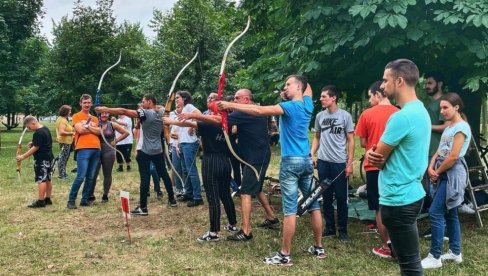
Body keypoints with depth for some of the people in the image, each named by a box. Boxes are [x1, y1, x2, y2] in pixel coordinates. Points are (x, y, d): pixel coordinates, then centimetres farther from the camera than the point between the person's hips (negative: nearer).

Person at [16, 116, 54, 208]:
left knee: (41, 180, -7)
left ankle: (40, 201, -5)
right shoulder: (46, 129, 12)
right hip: (48, 158, 10)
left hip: (41, 159, -10)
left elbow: (35, 147, -19)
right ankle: (47, 199, 18)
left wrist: (23, 156, -16)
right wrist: (33, 143, 12)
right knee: (47, 179, 12)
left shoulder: (38, 133, -18)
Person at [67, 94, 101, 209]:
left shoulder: (94, 118, 20)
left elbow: (99, 132, 5)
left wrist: (87, 126, -6)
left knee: (90, 177, 7)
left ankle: (85, 200, 15)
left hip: (96, 149, 6)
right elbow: (80, 130, -10)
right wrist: (93, 129, 2)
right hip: (83, 149, -5)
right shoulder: (77, 116, 5)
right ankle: (71, 200, 1)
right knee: (80, 177, -10)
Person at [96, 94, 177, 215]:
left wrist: (106, 109, -18)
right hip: (158, 151, 6)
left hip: (145, 152, -6)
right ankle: (172, 200, 25)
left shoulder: (146, 113, -15)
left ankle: (143, 207, -3)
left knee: (145, 179, -5)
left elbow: (124, 111, -20)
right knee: (164, 174, 16)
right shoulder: (161, 113, 3)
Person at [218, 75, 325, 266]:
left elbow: (259, 111, -21)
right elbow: (307, 86, 32)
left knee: (290, 209, -6)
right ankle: (318, 248, 22)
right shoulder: (307, 104, 10)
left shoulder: (290, 107, -11)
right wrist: (286, 97, 15)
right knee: (314, 205, 11)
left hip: (291, 161, -8)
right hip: (306, 160, 8)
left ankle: (285, 255, -1)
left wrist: (231, 105, -17)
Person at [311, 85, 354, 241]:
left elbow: (350, 141, -3)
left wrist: (350, 163, -8)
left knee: (341, 197, 4)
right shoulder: (320, 116, 6)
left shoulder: (345, 116, -5)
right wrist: (311, 154, 2)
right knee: (326, 197, 10)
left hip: (340, 163, -3)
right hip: (323, 162, 4)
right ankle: (330, 228, 22)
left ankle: (342, 229, 17)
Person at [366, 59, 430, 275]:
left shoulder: (402, 117, -23)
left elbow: (378, 158, -15)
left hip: (398, 200, -10)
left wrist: (373, 154, 7)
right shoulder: (420, 111, 10)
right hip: (410, 194, 10)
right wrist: (375, 154, -6)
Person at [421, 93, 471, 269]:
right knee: (450, 213, 14)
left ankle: (435, 257, -6)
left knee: (435, 213, -12)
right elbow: (439, 151, 11)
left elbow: (453, 157, -19)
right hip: (444, 174, 9)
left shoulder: (461, 127, -14)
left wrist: (437, 172, -9)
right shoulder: (449, 127, 15)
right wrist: (431, 168, -6)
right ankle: (455, 252, 24)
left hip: (452, 174, -9)